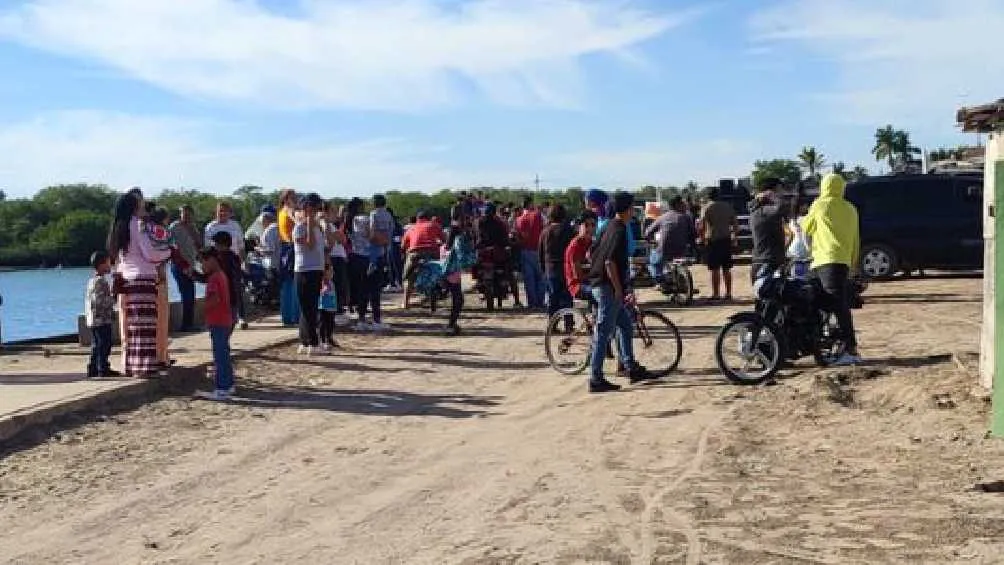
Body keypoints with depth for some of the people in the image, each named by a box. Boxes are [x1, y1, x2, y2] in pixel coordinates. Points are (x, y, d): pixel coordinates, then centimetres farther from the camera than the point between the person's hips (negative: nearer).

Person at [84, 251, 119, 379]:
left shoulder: (92, 280, 16)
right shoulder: (100, 281, -16)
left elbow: (88, 300, 20)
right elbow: (100, 301, -23)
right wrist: (114, 297, -14)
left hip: (93, 320, 10)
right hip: (102, 320, -10)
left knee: (96, 346, 14)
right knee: (104, 345, -6)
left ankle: (93, 369, 17)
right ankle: (103, 369, -6)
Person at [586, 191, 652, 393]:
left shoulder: (610, 226, 13)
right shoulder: (619, 230, -17)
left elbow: (594, 254, 20)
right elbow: (610, 262, -24)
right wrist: (618, 289, -18)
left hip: (600, 284, 10)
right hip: (608, 287, -10)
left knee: (625, 324, 18)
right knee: (603, 333, -6)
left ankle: (631, 368, 25)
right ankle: (596, 379, -3)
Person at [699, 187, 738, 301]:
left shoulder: (707, 208, -7)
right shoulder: (728, 206, 9)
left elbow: (702, 226, -14)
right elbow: (735, 224, 11)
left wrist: (702, 238, 0)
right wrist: (734, 237, 20)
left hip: (712, 240, -5)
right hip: (726, 240, 5)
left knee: (715, 269, -3)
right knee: (726, 269, 11)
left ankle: (716, 294, -3)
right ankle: (728, 293, 14)